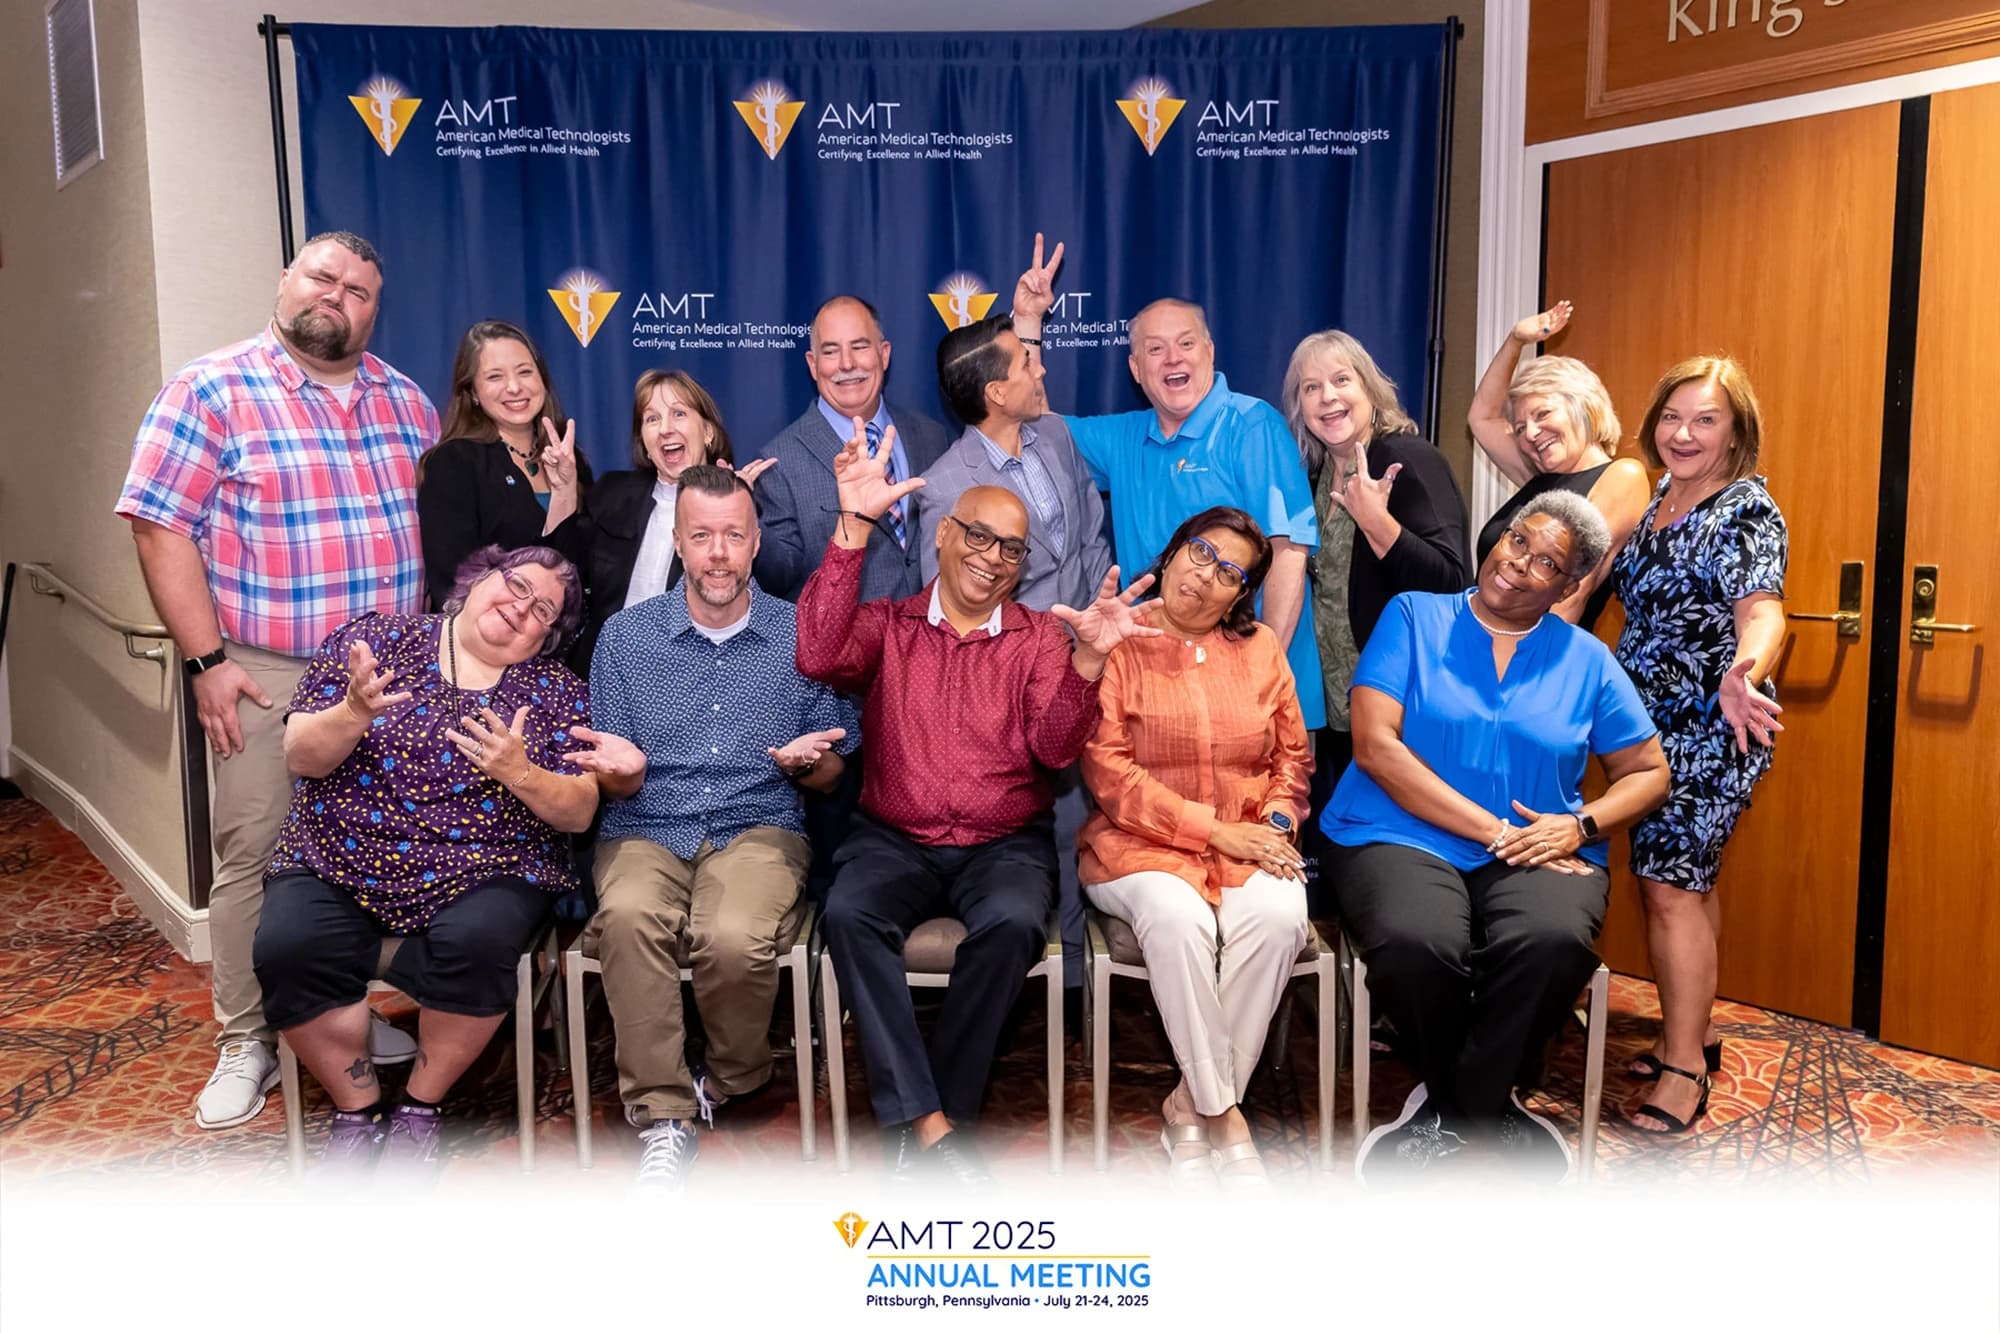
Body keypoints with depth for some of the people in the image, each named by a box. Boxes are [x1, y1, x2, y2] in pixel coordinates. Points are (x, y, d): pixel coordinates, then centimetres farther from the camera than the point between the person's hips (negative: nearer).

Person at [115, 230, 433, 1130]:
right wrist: (207, 660, -13)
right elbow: (161, 529, -9)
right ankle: (245, 1045, 16)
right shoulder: (211, 390, -6)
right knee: (253, 858, 2)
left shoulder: (405, 401, 8)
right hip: (263, 676, -4)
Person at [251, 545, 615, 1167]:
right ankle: (357, 1108, -1)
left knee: (476, 942, -31)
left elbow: (578, 813, 0)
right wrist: (353, 713, -20)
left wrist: (519, 773, -19)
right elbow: (301, 756, 0)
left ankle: (420, 1104, -3)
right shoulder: (374, 639, 5)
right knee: (289, 946, -27)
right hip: (338, 863, 1)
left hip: (482, 873, 0)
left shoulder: (557, 690, 7)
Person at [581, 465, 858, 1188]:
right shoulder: (625, 635, 9)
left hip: (759, 828, -1)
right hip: (645, 831, 1)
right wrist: (619, 771, -14)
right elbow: (615, 786, 9)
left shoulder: (800, 635, 8)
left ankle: (733, 1077, 1)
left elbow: (830, 770, 14)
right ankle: (663, 1118, -20)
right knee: (628, 917, -34)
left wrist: (808, 761, -10)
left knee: (734, 939, -32)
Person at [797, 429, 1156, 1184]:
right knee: (848, 913, -31)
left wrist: (1088, 659, -24)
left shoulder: (1041, 638, 8)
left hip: (1004, 846, 0)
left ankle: (933, 1119, -16)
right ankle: (928, 1123, -26)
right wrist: (853, 525, -18)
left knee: (1012, 924, -32)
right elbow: (819, 658, -14)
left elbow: (1055, 748, -6)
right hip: (893, 842, 0)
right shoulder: (887, 624, 8)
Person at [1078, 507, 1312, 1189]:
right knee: (1178, 919, -35)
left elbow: (1294, 754, 15)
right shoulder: (1116, 644, 0)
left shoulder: (1260, 649, 14)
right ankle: (1221, 1111, -14)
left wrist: (1275, 823, -6)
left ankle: (1191, 1105, -13)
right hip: (1141, 844, -3)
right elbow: (1107, 771, -9)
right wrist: (1213, 828, -12)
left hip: (1248, 844, 3)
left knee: (1279, 916, -29)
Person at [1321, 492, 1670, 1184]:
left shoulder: (1586, 659, 14)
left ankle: (1453, 1107, -9)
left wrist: (1580, 824, -5)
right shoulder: (1414, 617, 5)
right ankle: (1484, 1104, -3)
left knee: (1555, 940, -34)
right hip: (1405, 836, -2)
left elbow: (1648, 771, 18)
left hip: (1538, 849, 2)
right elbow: (1375, 744, -7)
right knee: (1415, 944, -35)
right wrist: (1493, 830, -12)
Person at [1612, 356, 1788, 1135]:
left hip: (1710, 730, -8)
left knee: (1670, 885, -9)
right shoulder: (1655, 500, 11)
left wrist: (1743, 672, -47)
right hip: (1653, 724, 8)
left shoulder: (1748, 510, -12)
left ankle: (1684, 1068, 1)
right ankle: (1693, 1033, 27)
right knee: (1685, 879, 15)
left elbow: (1761, 609, -27)